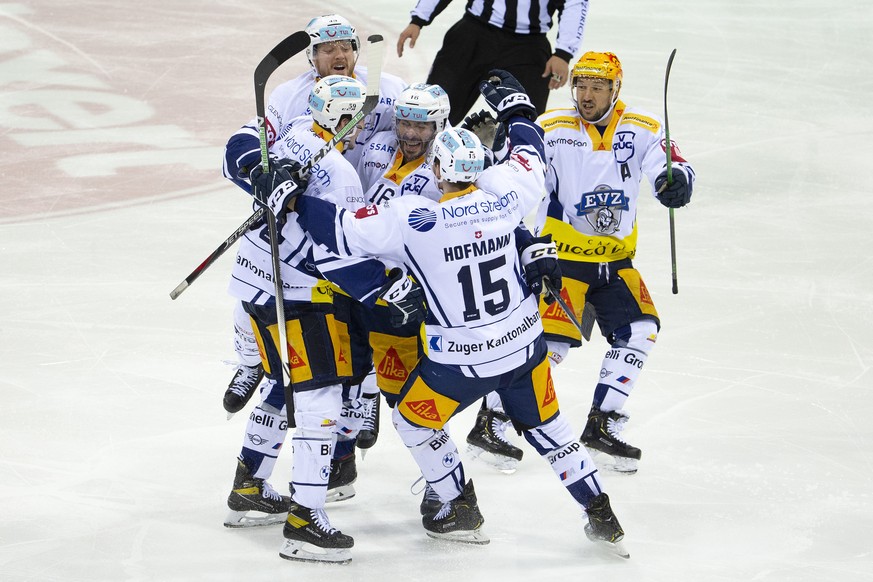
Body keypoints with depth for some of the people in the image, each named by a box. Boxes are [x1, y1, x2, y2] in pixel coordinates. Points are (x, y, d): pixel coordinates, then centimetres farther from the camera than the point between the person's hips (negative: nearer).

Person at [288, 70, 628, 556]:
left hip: (461, 362, -4)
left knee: (414, 421, 21)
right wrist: (515, 106, 27)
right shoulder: (503, 196, -10)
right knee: (546, 426, 22)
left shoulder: (414, 219, -22)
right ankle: (601, 515, 22)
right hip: (524, 346, 4)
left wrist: (292, 201, -10)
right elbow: (530, 157, 11)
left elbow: (345, 230, -22)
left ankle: (462, 511, 26)